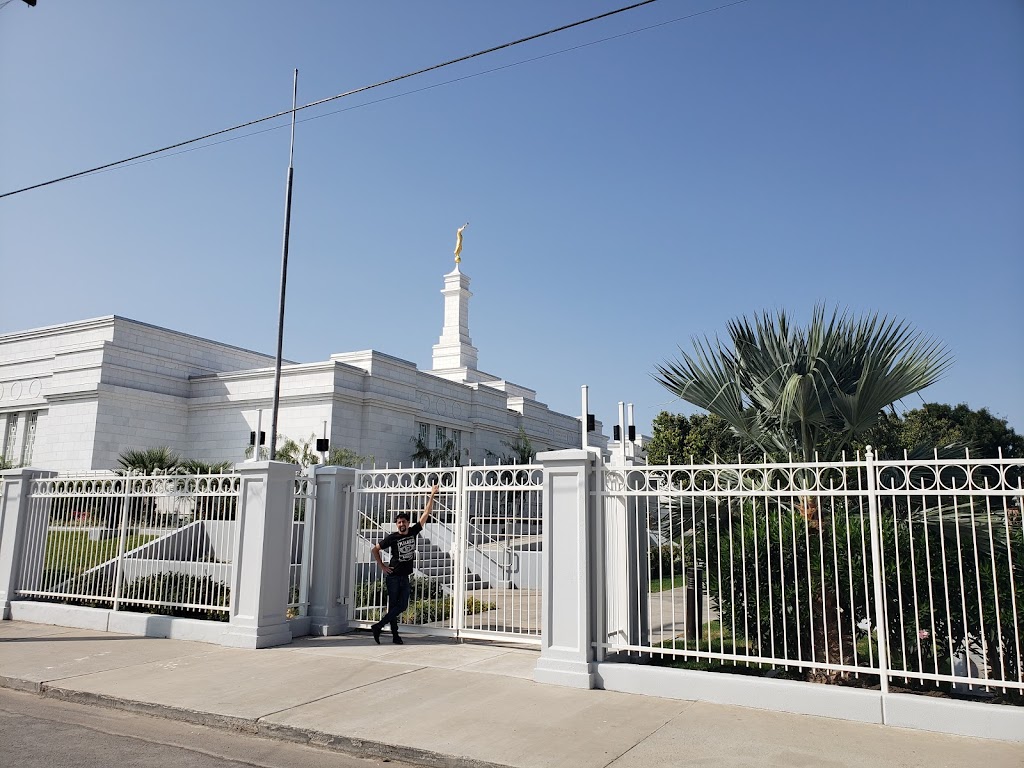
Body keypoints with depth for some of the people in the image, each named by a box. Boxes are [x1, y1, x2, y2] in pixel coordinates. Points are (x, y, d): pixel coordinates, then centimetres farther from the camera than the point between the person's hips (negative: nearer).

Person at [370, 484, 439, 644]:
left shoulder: (413, 532, 0)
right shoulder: (392, 537, -8)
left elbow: (426, 513, 2)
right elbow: (375, 549, 2)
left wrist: (432, 495, 0)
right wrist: (382, 566, -1)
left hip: (405, 577, 4)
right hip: (393, 576, -4)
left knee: (402, 606, 1)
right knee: (393, 606, 0)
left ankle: (378, 626, 9)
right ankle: (395, 635, 7)